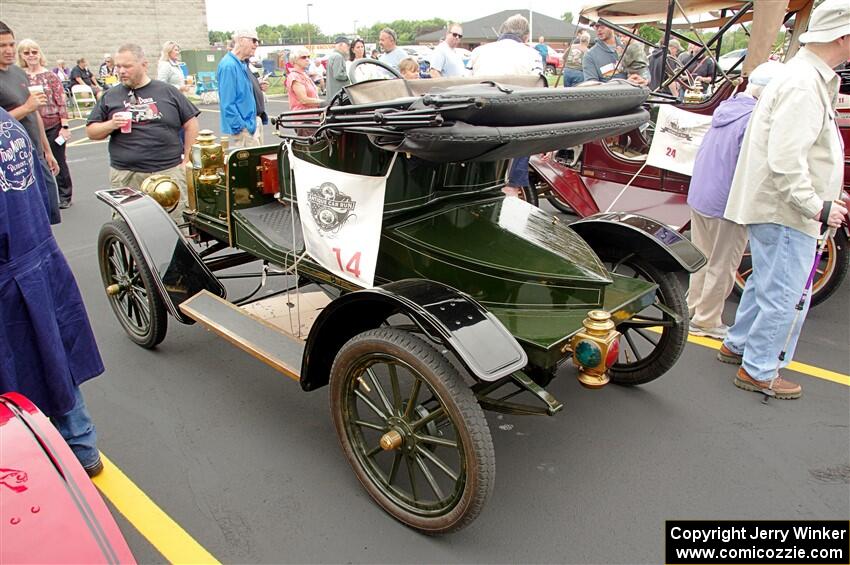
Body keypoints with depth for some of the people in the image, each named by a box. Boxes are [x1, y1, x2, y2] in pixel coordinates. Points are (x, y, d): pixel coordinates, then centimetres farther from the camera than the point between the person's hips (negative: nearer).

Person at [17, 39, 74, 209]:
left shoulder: (50, 76, -3)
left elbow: (61, 102, -5)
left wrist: (65, 126, -9)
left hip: (53, 126, -3)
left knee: (58, 162, 6)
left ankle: (64, 196, 19)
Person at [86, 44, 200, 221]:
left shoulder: (167, 91, 8)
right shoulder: (110, 96, 12)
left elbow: (190, 124, 8)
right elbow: (91, 132, 15)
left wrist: (187, 160, 2)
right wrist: (110, 125, -6)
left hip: (169, 171, -1)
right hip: (125, 176, 2)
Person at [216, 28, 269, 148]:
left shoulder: (243, 64, 12)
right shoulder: (229, 65, -18)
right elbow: (228, 103, -23)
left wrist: (259, 88, 4)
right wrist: (240, 128, -24)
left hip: (254, 122, 10)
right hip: (244, 128, -10)